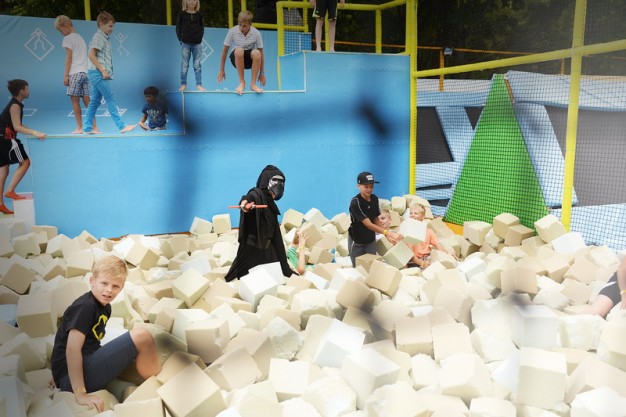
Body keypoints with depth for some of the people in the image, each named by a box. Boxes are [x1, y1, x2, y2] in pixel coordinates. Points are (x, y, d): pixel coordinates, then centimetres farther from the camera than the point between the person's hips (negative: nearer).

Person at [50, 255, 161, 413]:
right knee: (141, 336, -17)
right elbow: (72, 349, -23)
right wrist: (80, 394, -26)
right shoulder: (84, 307, -15)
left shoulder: (105, 306, 12)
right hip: (70, 377, -10)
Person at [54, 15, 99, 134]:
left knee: (75, 100, -3)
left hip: (75, 73, -7)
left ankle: (79, 127, -3)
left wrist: (65, 75, -5)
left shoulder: (68, 38, 0)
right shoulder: (80, 38, 23)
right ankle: (94, 127, -4)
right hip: (86, 72, 7)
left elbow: (69, 58, -6)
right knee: (87, 101, 2)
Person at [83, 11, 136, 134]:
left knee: (95, 101, 9)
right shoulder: (99, 37, -8)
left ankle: (87, 128, 13)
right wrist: (103, 71, -19)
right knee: (111, 100, -10)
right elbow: (91, 55, -16)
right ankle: (122, 126, -10)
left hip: (98, 74, 9)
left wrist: (104, 71, 14)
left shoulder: (104, 38, 20)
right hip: (98, 73, -9)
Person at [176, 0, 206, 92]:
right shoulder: (182, 14, 3)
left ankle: (199, 85, 3)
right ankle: (183, 84, 8)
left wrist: (200, 38, 2)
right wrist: (181, 40, -2)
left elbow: (202, 28, 13)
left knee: (197, 65, 0)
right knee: (184, 65, 2)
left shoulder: (199, 15, 8)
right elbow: (178, 28, 5)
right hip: (185, 43, -1)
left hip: (197, 43, 1)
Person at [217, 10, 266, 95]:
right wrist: (221, 70, -3)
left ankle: (253, 84, -24)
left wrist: (262, 73, -6)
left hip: (250, 59, 0)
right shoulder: (232, 31, -13)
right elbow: (225, 51, -5)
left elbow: (261, 54, -6)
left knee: (256, 53, -35)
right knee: (239, 50, -36)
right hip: (236, 58, 0)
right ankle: (242, 82, -24)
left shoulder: (256, 33, -12)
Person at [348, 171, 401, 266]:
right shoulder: (355, 202, -25)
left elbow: (377, 220, 1)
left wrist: (388, 235, -13)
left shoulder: (374, 198, -5)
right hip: (357, 242, -5)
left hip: (371, 240, 5)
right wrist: (388, 232, -39)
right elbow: (368, 224, -30)